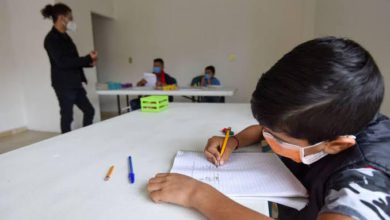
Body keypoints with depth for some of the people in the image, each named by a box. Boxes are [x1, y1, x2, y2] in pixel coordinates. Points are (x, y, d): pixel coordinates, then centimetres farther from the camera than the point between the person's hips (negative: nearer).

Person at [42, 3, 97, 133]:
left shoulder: (65, 37, 15)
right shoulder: (51, 39, -11)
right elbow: (62, 62, -20)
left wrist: (89, 63, 2)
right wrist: (88, 58, -17)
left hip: (75, 83, 8)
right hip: (64, 85, -8)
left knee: (89, 111, 10)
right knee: (67, 116, 1)